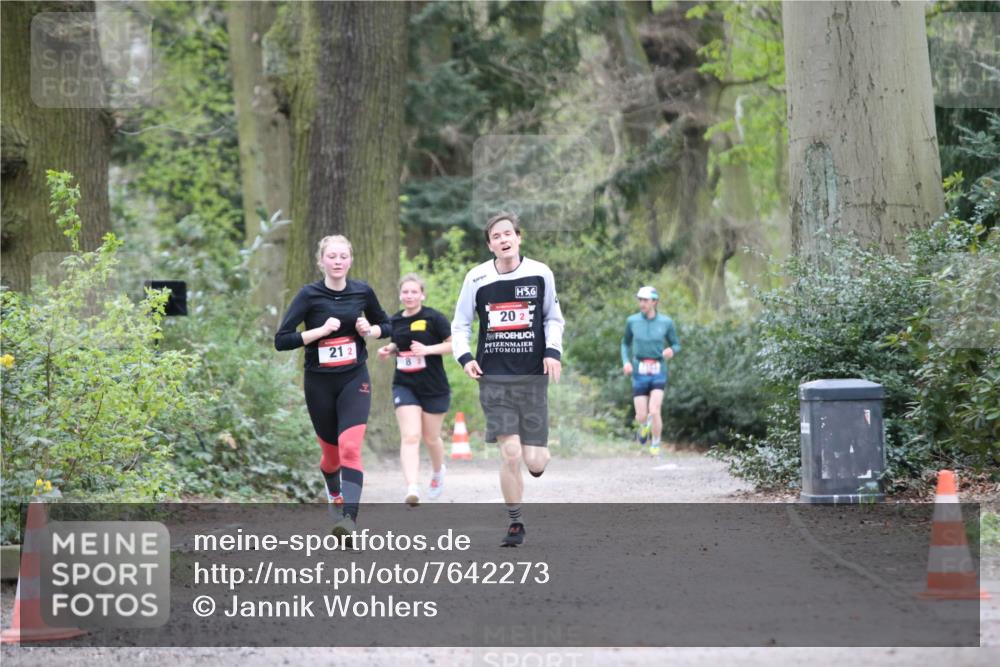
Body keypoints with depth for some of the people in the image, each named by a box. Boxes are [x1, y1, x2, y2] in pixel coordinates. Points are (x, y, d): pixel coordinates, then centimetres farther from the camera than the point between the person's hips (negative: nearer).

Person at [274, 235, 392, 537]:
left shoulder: (362, 291, 0)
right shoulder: (309, 295, -8)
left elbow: (385, 325, 17)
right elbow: (281, 340, -12)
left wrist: (370, 330, -5)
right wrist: (321, 330, -21)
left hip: (354, 380, 0)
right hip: (319, 384, 0)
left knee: (350, 448, -19)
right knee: (331, 452, 13)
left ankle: (349, 518, -28)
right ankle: (334, 495, 46)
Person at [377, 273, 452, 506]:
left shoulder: (433, 318, -10)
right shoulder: (395, 321, 5)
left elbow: (455, 344, -10)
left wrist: (427, 349, -21)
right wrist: (389, 350, 2)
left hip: (434, 388, -2)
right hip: (404, 386, 2)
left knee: (431, 438, 12)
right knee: (410, 437, -13)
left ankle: (438, 472, 44)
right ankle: (412, 489, -23)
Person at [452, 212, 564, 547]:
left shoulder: (540, 274, 1)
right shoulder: (477, 278, 1)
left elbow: (553, 318, 14)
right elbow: (460, 323, 11)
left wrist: (553, 350, -3)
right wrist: (464, 356, -6)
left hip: (532, 376, 0)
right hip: (494, 378, 0)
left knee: (534, 462, -5)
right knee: (510, 453, -10)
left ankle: (539, 455, 34)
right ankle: (515, 523, 7)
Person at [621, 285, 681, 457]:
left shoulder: (666, 322, -2)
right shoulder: (632, 321, 1)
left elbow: (676, 345, 9)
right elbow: (626, 344, 16)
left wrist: (671, 350, -15)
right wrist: (626, 362, -1)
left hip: (658, 373, -1)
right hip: (639, 372, 1)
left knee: (654, 411, -18)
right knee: (641, 416, 0)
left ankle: (656, 445, 4)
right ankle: (644, 426, 38)